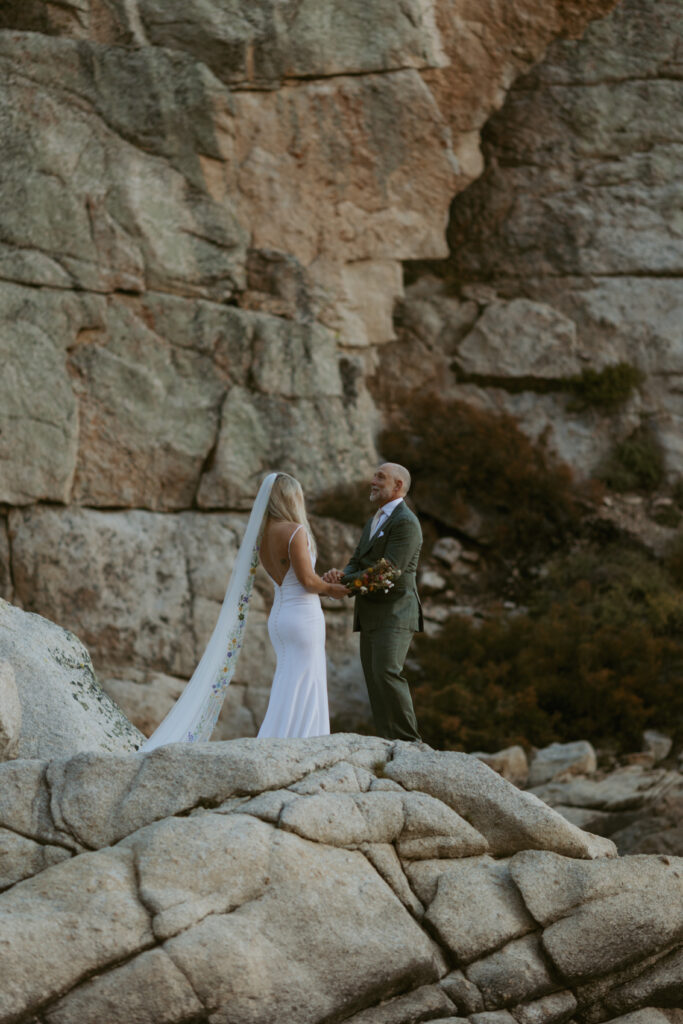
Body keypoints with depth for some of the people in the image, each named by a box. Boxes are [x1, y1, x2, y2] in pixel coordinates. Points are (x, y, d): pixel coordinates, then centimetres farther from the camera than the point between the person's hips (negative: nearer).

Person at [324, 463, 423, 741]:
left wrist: (343, 582, -16)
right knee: (375, 682, 3)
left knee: (387, 674, -21)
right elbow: (357, 564, 15)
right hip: (371, 618, 9)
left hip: (394, 614, -9)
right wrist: (341, 574, -9)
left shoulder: (405, 523, -11)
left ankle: (409, 742, -17)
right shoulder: (373, 523, 21)